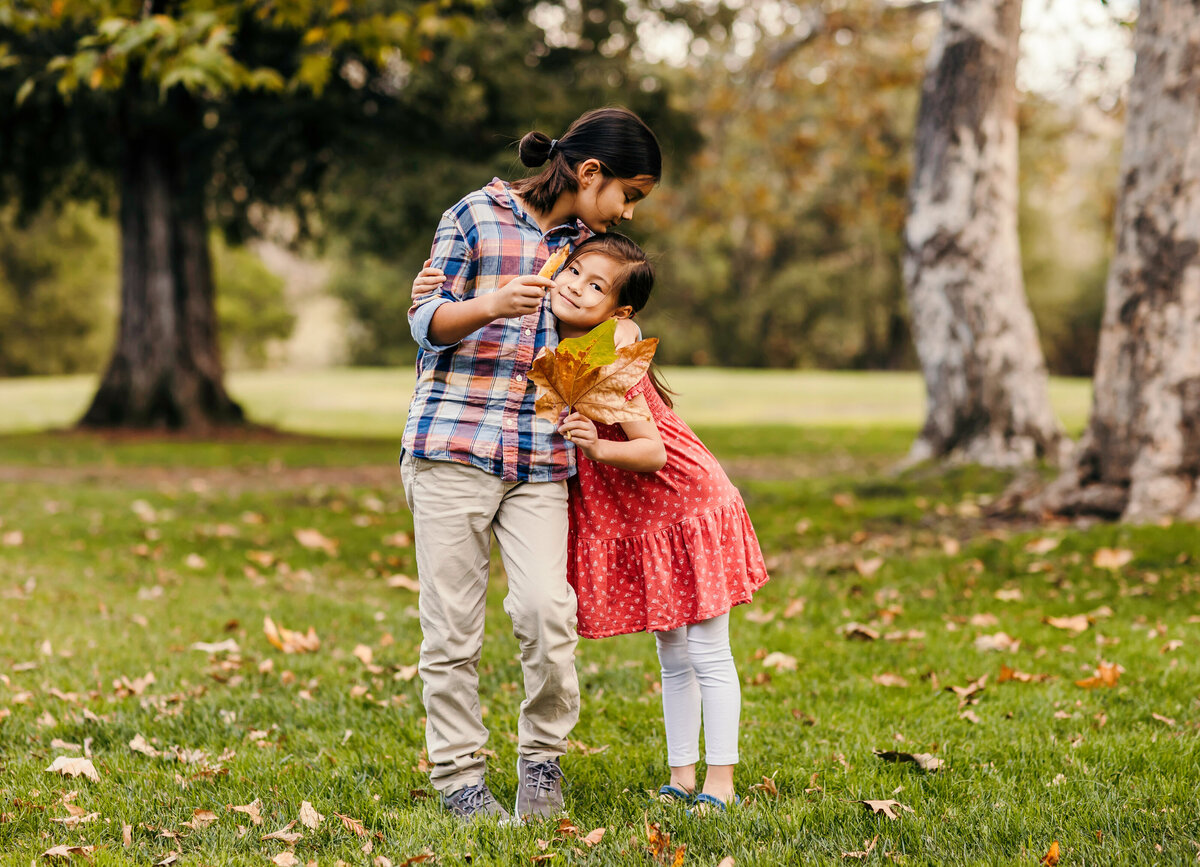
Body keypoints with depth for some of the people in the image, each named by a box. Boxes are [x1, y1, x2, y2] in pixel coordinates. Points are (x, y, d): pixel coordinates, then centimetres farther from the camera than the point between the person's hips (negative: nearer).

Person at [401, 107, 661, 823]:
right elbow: (426, 320, -1)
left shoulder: (591, 243, 15)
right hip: (454, 444, -3)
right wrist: (493, 304, -19)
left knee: (549, 612, -11)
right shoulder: (477, 216, 0)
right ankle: (459, 775, 13)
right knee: (453, 623, -1)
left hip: (542, 459, 3)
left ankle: (543, 761, 9)